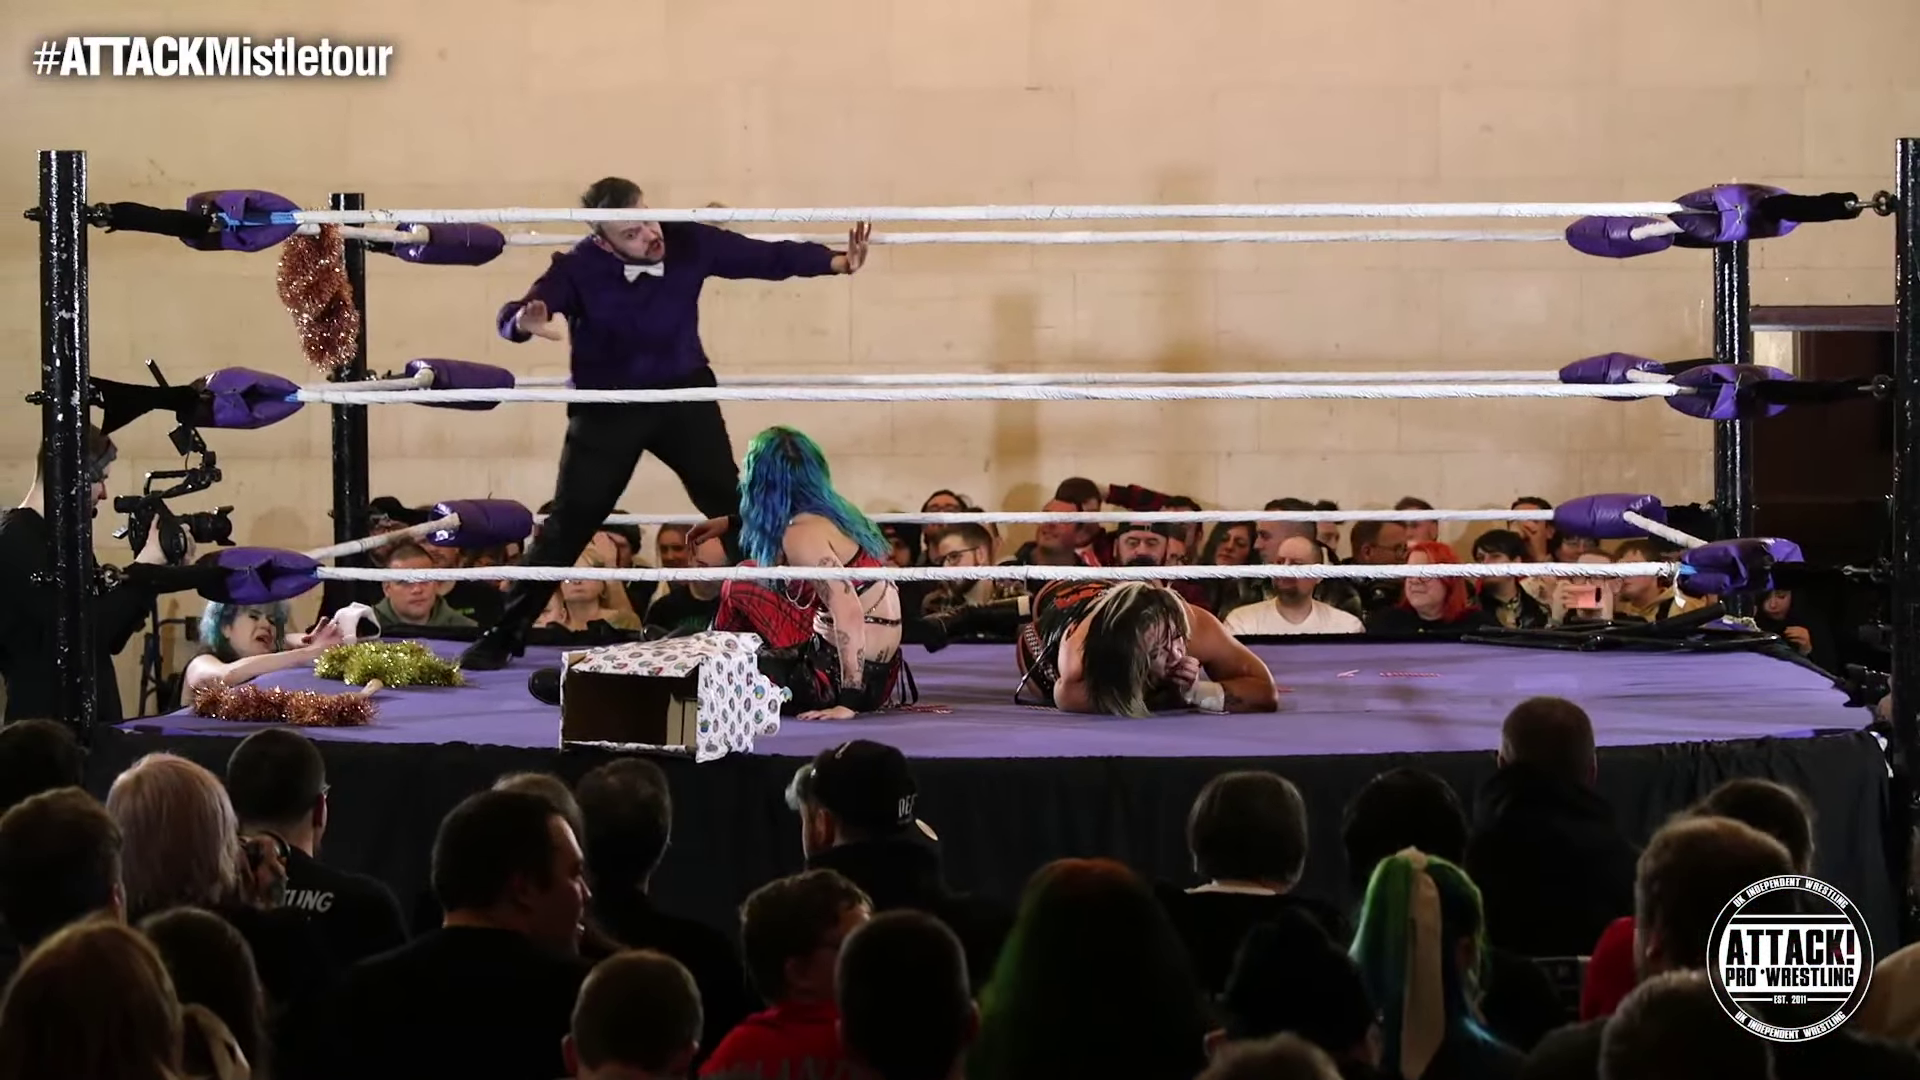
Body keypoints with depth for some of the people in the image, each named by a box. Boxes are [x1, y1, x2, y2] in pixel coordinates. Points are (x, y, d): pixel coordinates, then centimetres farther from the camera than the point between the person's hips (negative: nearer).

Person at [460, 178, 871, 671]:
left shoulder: (688, 242, -16)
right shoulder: (579, 269, -22)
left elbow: (767, 257, -6)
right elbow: (512, 315, -27)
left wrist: (838, 261, -14)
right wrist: (525, 323, -51)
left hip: (684, 395, 2)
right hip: (608, 407, -2)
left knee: (733, 509, -1)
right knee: (569, 524, -2)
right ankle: (505, 633, 9)